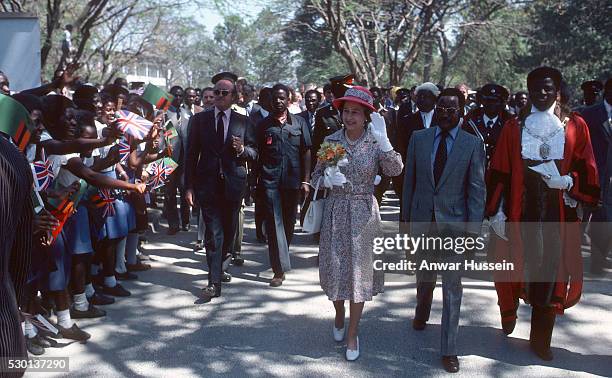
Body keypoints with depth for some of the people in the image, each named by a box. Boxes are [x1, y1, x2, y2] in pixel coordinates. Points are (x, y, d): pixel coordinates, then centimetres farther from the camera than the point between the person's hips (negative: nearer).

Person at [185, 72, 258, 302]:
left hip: (233, 184, 2)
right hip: (208, 184, -1)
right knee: (214, 233, -6)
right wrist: (189, 186, -2)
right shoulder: (199, 120, 4)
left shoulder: (243, 122, 6)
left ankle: (218, 266, 37)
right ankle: (214, 282, -1)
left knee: (229, 231, 12)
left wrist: (242, 149, -16)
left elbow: (254, 153, 8)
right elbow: (191, 155, 3)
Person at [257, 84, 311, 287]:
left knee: (289, 222, 12)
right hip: (270, 180, -1)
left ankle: (281, 258, 34)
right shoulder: (264, 124, 6)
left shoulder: (299, 122, 6)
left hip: (292, 180, 1)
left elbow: (306, 152, 5)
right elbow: (258, 154, 7)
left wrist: (305, 180, 0)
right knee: (274, 223, -6)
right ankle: (280, 269, -5)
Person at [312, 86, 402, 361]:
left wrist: (383, 139, -33)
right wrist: (327, 180, -17)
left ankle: (352, 333, 21)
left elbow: (394, 170, -22)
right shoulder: (330, 141, 0)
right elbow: (316, 177, 5)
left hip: (363, 214, -1)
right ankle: (339, 315, 40)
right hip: (335, 211, 2)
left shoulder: (376, 142, -5)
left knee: (359, 271, 6)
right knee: (335, 268, 10)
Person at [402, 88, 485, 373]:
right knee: (424, 274, 22)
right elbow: (409, 179, 5)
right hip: (422, 219, 3)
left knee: (452, 287, 2)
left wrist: (473, 228, -11)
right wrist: (406, 215, 5)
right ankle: (421, 315, 49)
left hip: (453, 222, -2)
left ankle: (449, 349, 11)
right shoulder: (418, 138, 1)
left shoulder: (472, 144, -6)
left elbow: (477, 188, -6)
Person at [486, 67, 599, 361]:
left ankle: (541, 338, 18)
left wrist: (568, 182, -14)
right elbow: (499, 172, 2)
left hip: (558, 215, 0)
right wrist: (496, 212, -3)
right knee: (516, 267, 6)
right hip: (520, 212, 0)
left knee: (552, 272, 3)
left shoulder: (575, 126, 5)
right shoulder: (514, 128, 4)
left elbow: (587, 172, 6)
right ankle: (509, 310, 37)